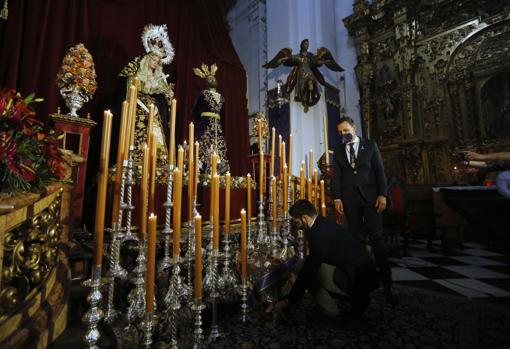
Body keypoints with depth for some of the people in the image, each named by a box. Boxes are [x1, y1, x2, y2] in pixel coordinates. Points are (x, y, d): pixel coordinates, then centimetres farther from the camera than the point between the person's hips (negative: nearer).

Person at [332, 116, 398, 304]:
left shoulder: (370, 145, 8)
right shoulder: (338, 150, 12)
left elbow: (379, 170, 3)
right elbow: (336, 175, 5)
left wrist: (382, 195, -7)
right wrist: (337, 198, -5)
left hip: (370, 197, -1)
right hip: (349, 199, 2)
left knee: (377, 239, -3)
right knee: (357, 240, 5)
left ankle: (386, 285, 4)